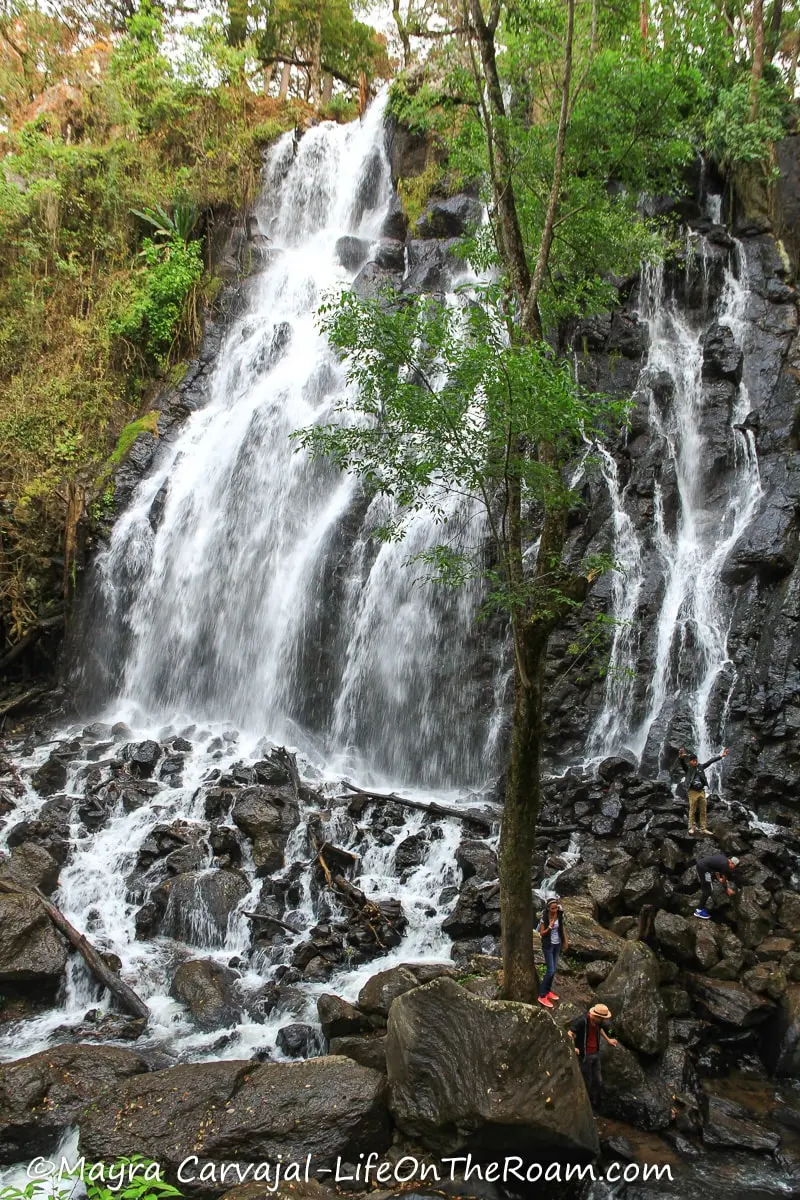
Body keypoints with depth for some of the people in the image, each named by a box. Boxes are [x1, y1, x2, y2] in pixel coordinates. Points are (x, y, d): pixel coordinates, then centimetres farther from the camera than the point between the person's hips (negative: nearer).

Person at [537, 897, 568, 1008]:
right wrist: (550, 927, -30)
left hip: (557, 944, 6)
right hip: (548, 945, -6)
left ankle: (548, 990, 31)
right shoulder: (544, 918, -21)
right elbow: (541, 933, -15)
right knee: (551, 970, -7)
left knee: (554, 968, 13)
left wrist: (566, 941, 11)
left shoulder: (560, 915, -7)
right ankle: (542, 996, 2)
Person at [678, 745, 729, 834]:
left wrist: (721, 756, 10)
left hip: (701, 791, 5)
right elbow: (683, 763, -23)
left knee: (703, 811, 5)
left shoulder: (700, 766, 10)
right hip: (693, 792, -5)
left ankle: (703, 828, 10)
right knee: (692, 811, -1)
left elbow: (710, 761, 12)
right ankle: (692, 828, 7)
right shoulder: (687, 768, -3)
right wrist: (681, 757, -47)